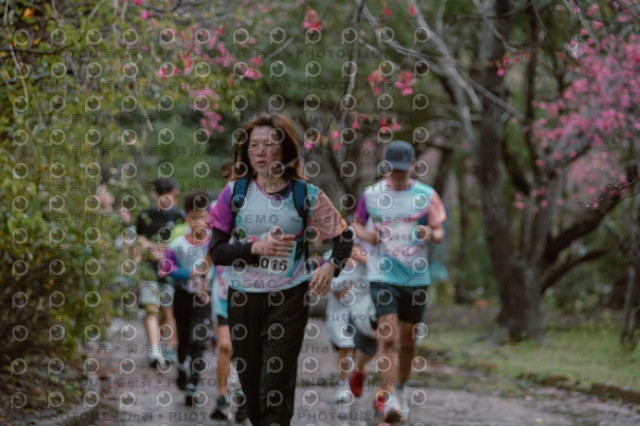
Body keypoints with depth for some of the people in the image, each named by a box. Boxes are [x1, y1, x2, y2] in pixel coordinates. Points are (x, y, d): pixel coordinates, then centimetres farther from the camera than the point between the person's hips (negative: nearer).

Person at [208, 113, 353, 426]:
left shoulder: (306, 195, -4)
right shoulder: (233, 193, -2)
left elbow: (344, 236, 6)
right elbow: (216, 251, -4)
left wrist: (331, 266, -14)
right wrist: (257, 248, -19)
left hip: (289, 297, -2)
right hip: (243, 297, 2)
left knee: (276, 383, -9)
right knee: (250, 380, 11)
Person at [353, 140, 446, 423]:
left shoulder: (427, 195, 2)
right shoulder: (370, 194, 2)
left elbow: (440, 233, 3)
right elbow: (357, 223, 16)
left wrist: (430, 234, -21)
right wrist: (366, 234, -7)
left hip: (416, 277, 2)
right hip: (383, 275, -2)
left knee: (407, 341, 11)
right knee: (388, 338, -15)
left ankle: (399, 390, 33)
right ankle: (389, 400, -18)